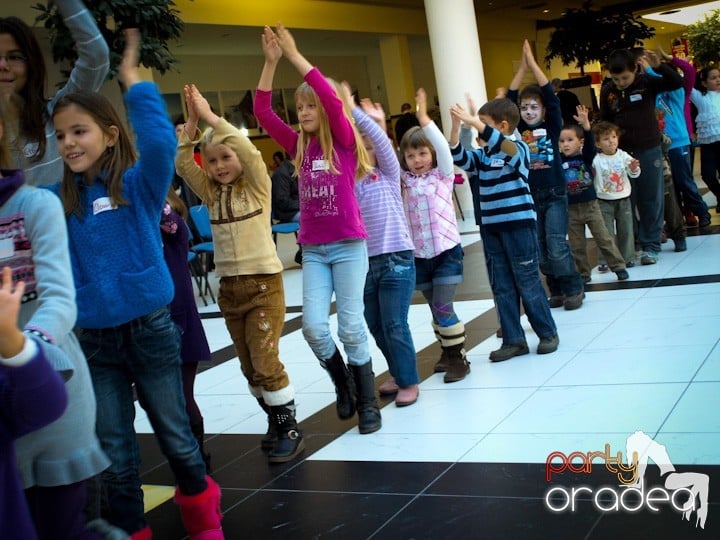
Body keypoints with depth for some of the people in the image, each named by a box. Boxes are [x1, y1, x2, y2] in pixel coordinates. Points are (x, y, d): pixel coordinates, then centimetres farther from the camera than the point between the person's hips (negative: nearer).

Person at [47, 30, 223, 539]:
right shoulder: (59, 201, 3)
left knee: (176, 435, 13)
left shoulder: (140, 182, -8)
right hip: (94, 339, 3)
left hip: (149, 327, -3)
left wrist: (133, 80, -22)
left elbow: (161, 141, -26)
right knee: (115, 454, 11)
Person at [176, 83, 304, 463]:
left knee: (265, 361, -9)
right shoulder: (211, 192, 9)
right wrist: (192, 122, -9)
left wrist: (211, 117, -17)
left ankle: (290, 429, 4)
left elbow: (250, 151, -20)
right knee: (249, 365, 11)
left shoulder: (257, 185, -3)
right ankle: (276, 423, 25)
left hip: (264, 282, -6)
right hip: (229, 286, 6)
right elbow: (182, 163, 0)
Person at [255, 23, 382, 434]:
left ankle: (368, 402, 12)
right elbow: (262, 111, 2)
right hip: (313, 249, 4)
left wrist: (295, 56, -17)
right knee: (313, 326, -6)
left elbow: (332, 99, -19)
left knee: (351, 326, -3)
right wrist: (271, 61, -5)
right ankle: (343, 385, 19)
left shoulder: (345, 141, -3)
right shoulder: (299, 146, 8)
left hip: (348, 245, -4)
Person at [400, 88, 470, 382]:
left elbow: (443, 147, -17)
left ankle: (458, 357, 6)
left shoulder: (442, 175, -2)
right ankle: (448, 353, 27)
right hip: (419, 255, 4)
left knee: (443, 308, -7)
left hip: (446, 250, -4)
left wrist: (423, 118, -26)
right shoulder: (405, 181, 7)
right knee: (436, 309, 13)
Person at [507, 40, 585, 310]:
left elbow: (551, 97, -10)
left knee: (556, 244, -9)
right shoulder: (519, 130, 5)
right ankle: (556, 290, 19)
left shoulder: (552, 126, -1)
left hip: (555, 194, -3)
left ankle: (574, 288, 5)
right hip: (529, 196, 3)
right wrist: (522, 68, -5)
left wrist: (533, 64, -9)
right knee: (540, 248, 6)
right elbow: (510, 99, 0)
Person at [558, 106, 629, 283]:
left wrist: (586, 124, -38)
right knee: (577, 245, 7)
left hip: (590, 205, -2)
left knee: (604, 238, 4)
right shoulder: (559, 161, 0)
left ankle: (619, 266, 15)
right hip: (570, 209, 2)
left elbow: (590, 142, -22)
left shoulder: (586, 157, -6)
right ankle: (583, 273, 19)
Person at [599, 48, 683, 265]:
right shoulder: (607, 91, 0)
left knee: (651, 200, 4)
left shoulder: (647, 83, -6)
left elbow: (677, 83, -14)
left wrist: (659, 66, -28)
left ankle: (651, 246, 12)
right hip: (621, 152, 2)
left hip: (649, 150, -2)